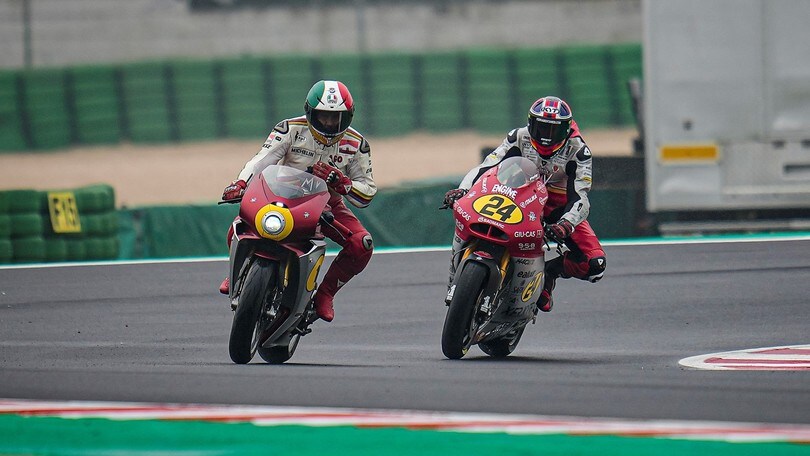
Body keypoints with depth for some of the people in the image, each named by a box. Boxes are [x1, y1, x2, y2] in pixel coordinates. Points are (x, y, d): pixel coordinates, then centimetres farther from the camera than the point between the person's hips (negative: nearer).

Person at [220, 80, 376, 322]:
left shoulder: (356, 144, -6)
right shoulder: (291, 129, -12)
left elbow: (367, 192, -4)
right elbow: (263, 159, -23)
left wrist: (343, 183, -26)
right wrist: (240, 183, -42)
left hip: (328, 205, 1)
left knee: (362, 245, -25)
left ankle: (325, 293, -3)